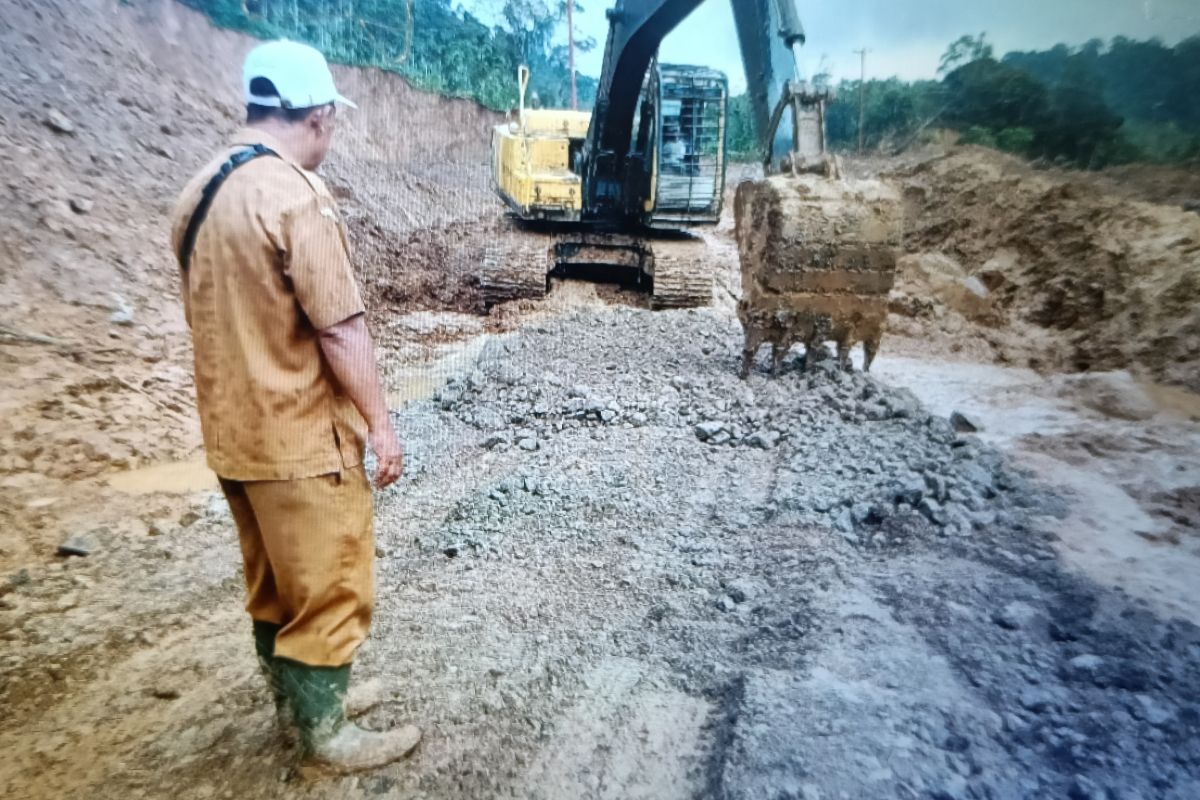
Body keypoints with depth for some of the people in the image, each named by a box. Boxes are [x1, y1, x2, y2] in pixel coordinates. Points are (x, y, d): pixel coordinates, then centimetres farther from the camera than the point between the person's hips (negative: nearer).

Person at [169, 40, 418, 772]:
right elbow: (341, 330, -21)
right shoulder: (295, 196, -19)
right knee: (332, 588, 7)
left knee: (274, 584, 21)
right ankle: (326, 732, 23)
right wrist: (381, 424, -13)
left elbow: (217, 317, 15)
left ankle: (292, 702, 39)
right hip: (303, 436, -9)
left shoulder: (200, 192, 9)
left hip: (233, 432, 9)